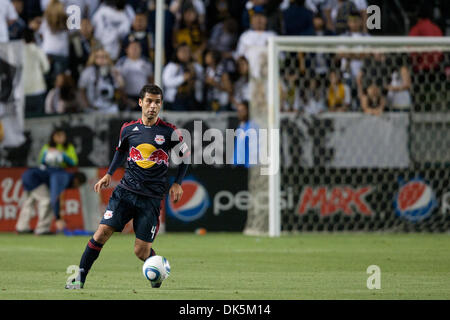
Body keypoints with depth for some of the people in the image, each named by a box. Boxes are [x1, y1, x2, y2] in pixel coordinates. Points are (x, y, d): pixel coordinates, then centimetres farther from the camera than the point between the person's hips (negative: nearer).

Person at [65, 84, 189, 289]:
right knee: (103, 232, -14)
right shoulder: (128, 129, 5)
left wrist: (177, 184, 5)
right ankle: (80, 278, -7)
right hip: (126, 190, 2)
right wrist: (109, 174, 16)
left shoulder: (169, 132, -2)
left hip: (152, 197, -2)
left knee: (141, 252, -4)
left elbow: (185, 155, 12)